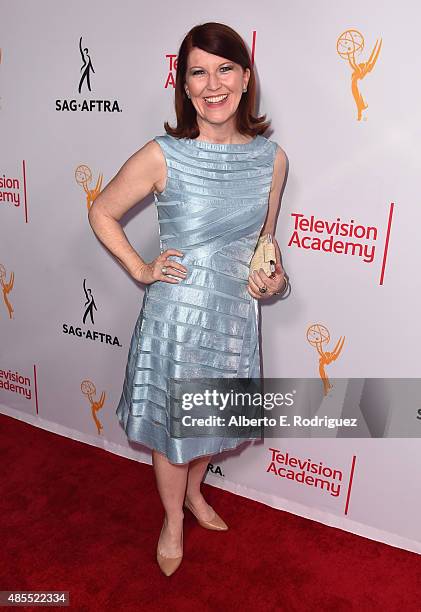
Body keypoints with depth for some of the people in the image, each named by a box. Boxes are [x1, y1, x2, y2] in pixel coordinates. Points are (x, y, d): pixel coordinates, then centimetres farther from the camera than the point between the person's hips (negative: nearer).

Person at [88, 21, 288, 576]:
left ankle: (194, 489, 55)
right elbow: (102, 214, -1)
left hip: (236, 312, 4)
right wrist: (141, 270, -8)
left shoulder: (272, 157, -4)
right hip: (177, 313, -3)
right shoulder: (162, 156, -15)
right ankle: (173, 518, 45)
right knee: (172, 423, 15)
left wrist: (273, 279, -8)